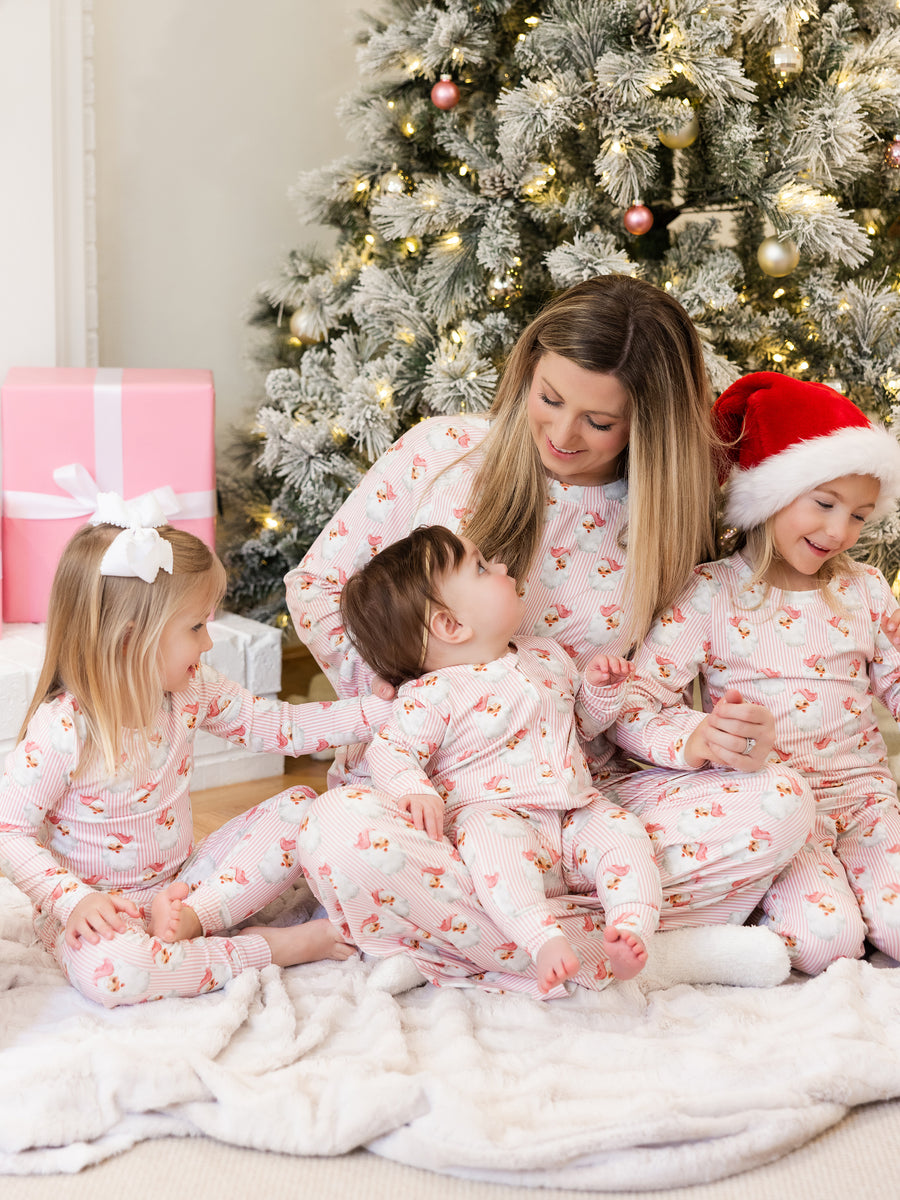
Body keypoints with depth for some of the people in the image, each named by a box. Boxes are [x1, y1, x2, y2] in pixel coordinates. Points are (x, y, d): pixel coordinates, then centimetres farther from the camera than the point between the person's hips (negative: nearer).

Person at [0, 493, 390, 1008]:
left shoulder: (193, 690, -4)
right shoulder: (61, 729, -23)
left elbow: (281, 726, 3)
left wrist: (383, 711, -5)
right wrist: (74, 900, -29)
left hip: (181, 878, 6)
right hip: (102, 907, -6)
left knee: (299, 807, -5)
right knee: (107, 969, -40)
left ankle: (192, 916, -18)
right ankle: (265, 949, -20)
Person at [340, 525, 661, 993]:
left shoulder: (547, 656, 16)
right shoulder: (435, 695, -5)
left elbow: (585, 719, 29)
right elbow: (388, 751, -8)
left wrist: (602, 687, 8)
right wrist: (416, 790, -28)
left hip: (577, 811, 6)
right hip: (493, 813, -6)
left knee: (621, 830, -21)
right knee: (493, 840, -37)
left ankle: (630, 931, -32)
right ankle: (548, 940, -47)